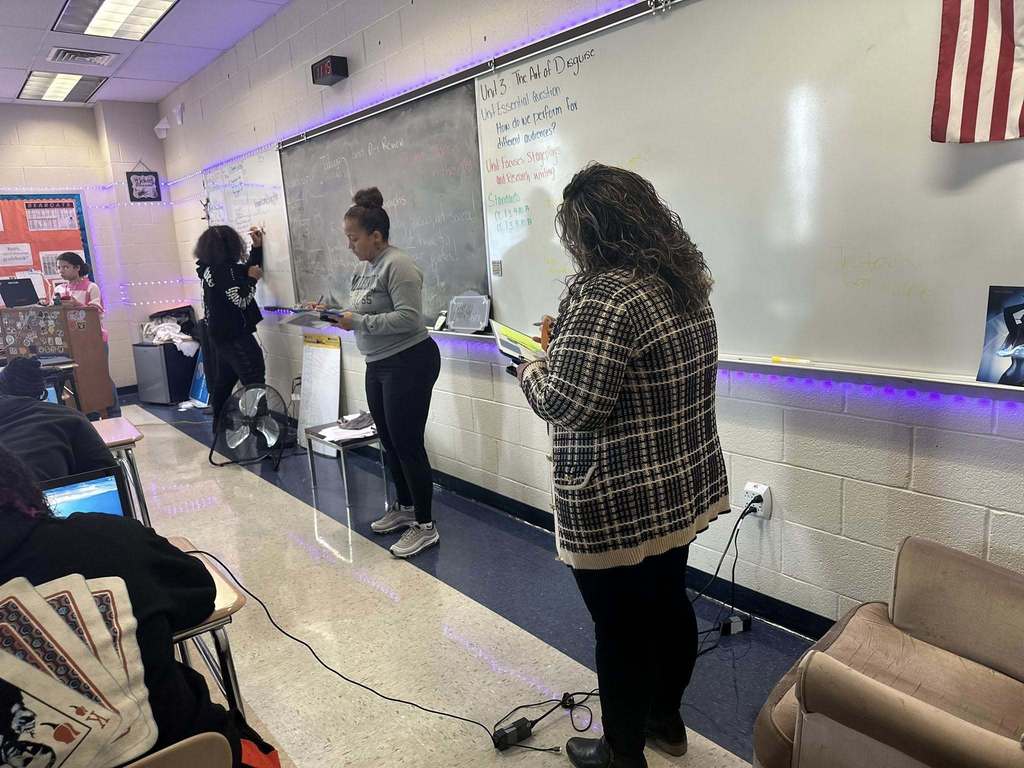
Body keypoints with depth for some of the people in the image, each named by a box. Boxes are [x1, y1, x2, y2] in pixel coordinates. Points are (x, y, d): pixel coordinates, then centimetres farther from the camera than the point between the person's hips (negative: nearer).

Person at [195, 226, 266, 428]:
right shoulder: (224, 270, -19)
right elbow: (241, 300, -21)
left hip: (219, 335, 10)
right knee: (255, 384, -8)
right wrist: (252, 278, -8)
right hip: (235, 336, -10)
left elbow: (251, 268, 18)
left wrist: (257, 247, 11)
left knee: (223, 381, 18)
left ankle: (220, 425, 28)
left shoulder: (210, 268, 10)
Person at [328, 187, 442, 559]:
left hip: (408, 364, -10)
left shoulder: (397, 265, -16)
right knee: (389, 441, 17)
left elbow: (409, 318, -25)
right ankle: (404, 507, 34)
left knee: (407, 444, -4)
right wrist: (343, 316, -1)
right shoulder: (364, 267, 12)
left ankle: (425, 526, 8)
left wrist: (359, 323, -22)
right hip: (378, 364, 10)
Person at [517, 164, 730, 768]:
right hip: (685, 488, 9)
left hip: (620, 507, -9)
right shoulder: (684, 280, 5)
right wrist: (565, 351, 16)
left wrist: (533, 375, -6)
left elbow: (571, 405, -26)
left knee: (621, 629, 10)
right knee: (669, 602, 23)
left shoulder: (604, 293, -24)